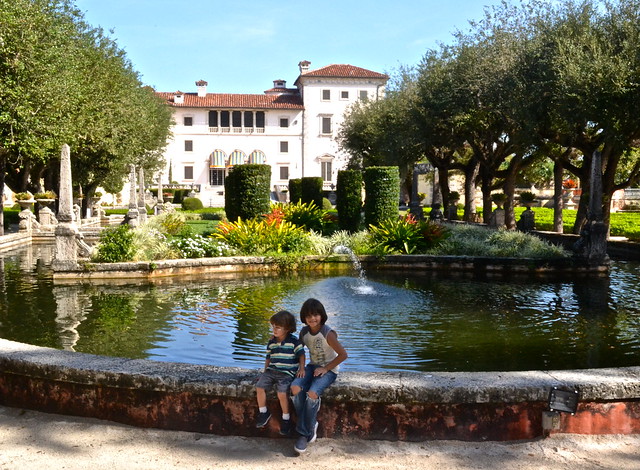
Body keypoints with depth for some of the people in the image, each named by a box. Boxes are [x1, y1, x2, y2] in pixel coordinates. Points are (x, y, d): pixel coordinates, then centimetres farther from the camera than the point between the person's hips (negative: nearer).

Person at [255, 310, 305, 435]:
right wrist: (265, 371, 14)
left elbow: (301, 354, -4)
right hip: (272, 370, 6)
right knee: (259, 387, -14)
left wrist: (301, 368, -14)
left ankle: (286, 418, -4)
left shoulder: (294, 341, -6)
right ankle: (263, 412, 7)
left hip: (287, 372, -5)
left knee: (281, 392, -26)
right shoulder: (271, 342, 10)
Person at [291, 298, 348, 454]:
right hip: (312, 366, 5)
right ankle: (310, 426, -7)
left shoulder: (328, 334, -19)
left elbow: (343, 355, -14)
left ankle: (305, 433, -10)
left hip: (328, 370, -5)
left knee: (312, 393, -31)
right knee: (295, 388, -24)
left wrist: (326, 368, -15)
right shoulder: (304, 332, -1)